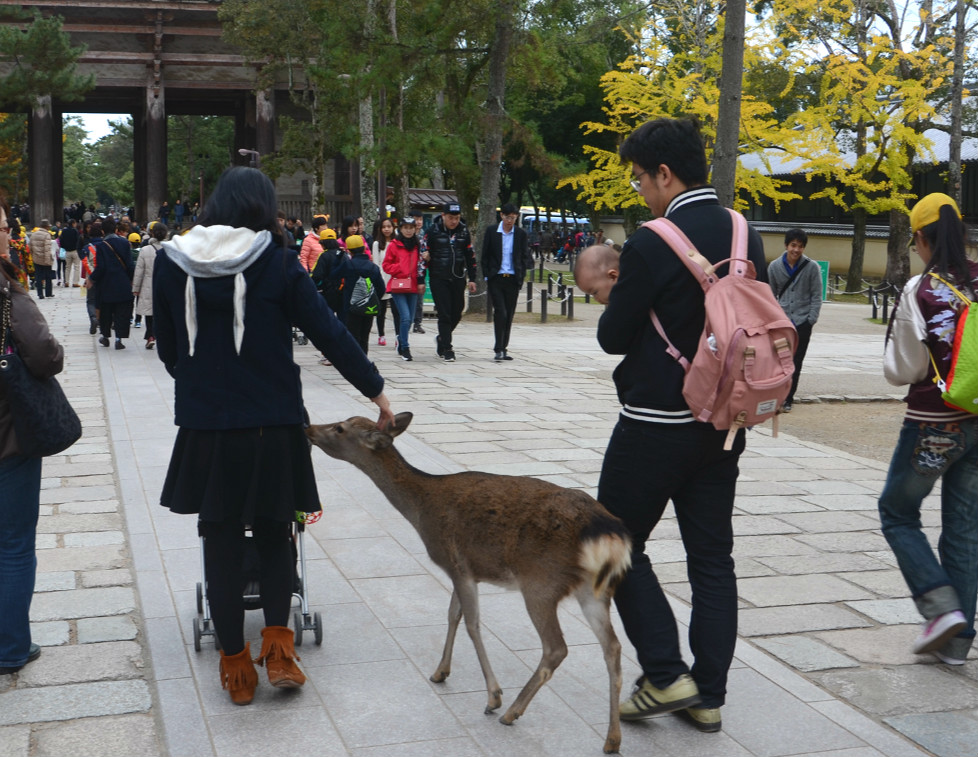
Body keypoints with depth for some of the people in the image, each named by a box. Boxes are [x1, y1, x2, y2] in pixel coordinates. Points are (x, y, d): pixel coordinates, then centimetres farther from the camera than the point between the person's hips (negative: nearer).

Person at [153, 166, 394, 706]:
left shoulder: (171, 262, 0)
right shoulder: (276, 262, -7)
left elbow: (166, 346, 9)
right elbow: (328, 332, -7)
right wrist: (376, 389, 3)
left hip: (204, 428, 1)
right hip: (271, 427, -1)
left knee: (220, 542, 12)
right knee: (274, 536, 18)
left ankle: (235, 663, 19)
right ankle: (277, 647, 11)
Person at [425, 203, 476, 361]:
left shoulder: (463, 231, 6)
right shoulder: (433, 231, -5)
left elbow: (470, 255, 12)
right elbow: (424, 255, -3)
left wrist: (472, 279, 9)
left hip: (458, 278, 4)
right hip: (438, 279, -4)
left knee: (456, 313, 9)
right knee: (444, 314, -6)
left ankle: (442, 339, 33)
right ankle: (447, 349, 0)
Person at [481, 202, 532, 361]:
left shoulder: (521, 234, 7)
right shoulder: (491, 232, 3)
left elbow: (524, 257, 10)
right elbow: (485, 256, 6)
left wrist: (521, 278, 2)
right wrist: (487, 276, -1)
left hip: (513, 279, 2)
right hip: (496, 278, -2)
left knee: (509, 315, 5)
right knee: (500, 312, -12)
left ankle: (503, 348, 15)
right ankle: (498, 349, -9)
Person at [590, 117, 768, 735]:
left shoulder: (652, 245, -17)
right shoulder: (747, 238, 4)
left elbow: (613, 337, -9)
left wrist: (615, 302, 10)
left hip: (658, 424, -7)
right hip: (724, 423, 7)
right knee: (711, 556, 12)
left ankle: (666, 674, 7)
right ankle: (707, 695, 19)